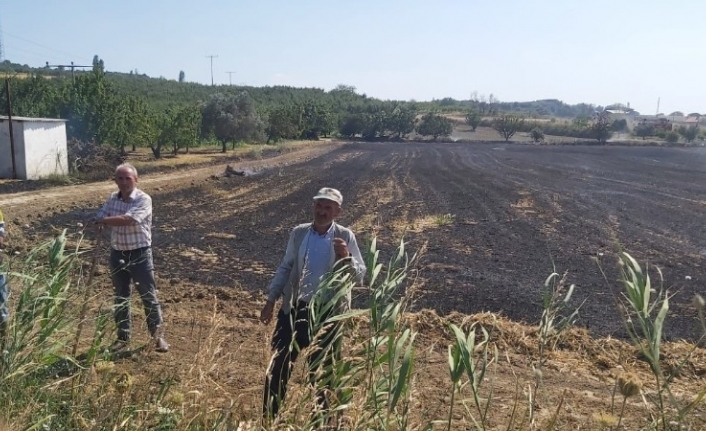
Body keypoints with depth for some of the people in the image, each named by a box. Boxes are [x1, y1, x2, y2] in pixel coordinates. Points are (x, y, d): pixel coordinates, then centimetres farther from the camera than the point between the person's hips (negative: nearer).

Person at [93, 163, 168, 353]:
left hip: (140, 254, -5)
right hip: (117, 254, 5)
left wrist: (106, 220, -12)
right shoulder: (112, 198, 6)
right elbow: (99, 220, 5)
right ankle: (123, 337, 28)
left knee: (149, 296, 2)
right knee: (121, 297, 15)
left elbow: (128, 219, -26)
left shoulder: (144, 199, -14)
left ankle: (157, 336, 14)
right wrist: (101, 221, -18)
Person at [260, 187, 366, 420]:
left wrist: (347, 257, -27)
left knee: (321, 371, 11)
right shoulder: (298, 233, 1)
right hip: (295, 308, 3)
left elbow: (360, 276, -9)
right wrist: (271, 299, 8)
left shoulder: (345, 237, -7)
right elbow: (285, 268, 10)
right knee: (279, 364, 8)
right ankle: (268, 418, 25)